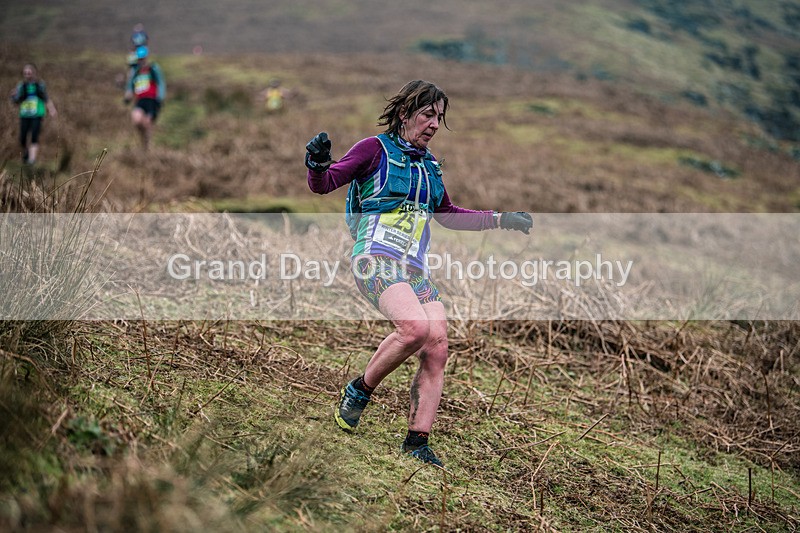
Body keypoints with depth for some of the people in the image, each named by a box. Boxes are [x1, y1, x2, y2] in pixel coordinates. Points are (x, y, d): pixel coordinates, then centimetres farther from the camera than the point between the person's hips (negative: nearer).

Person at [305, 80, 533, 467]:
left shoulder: (430, 166, 21)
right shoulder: (375, 149, 2)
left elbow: (448, 215, 35)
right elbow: (324, 185, -4)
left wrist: (500, 220, 32)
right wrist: (318, 165, -27)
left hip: (416, 269, 7)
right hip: (377, 258, -7)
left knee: (437, 350, -10)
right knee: (416, 327, -30)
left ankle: (416, 444, -5)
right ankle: (358, 392, -7)